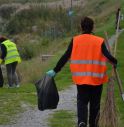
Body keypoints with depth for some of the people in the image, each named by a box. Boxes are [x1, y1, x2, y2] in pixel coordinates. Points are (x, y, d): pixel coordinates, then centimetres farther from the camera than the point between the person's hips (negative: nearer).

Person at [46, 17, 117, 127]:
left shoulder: (75, 40, -2)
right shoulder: (99, 41, -6)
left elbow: (65, 57, -2)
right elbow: (108, 57, -9)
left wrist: (55, 70, 5)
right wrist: (115, 63, 13)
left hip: (80, 78, 1)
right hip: (97, 78, -1)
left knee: (82, 102, 6)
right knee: (95, 103, 14)